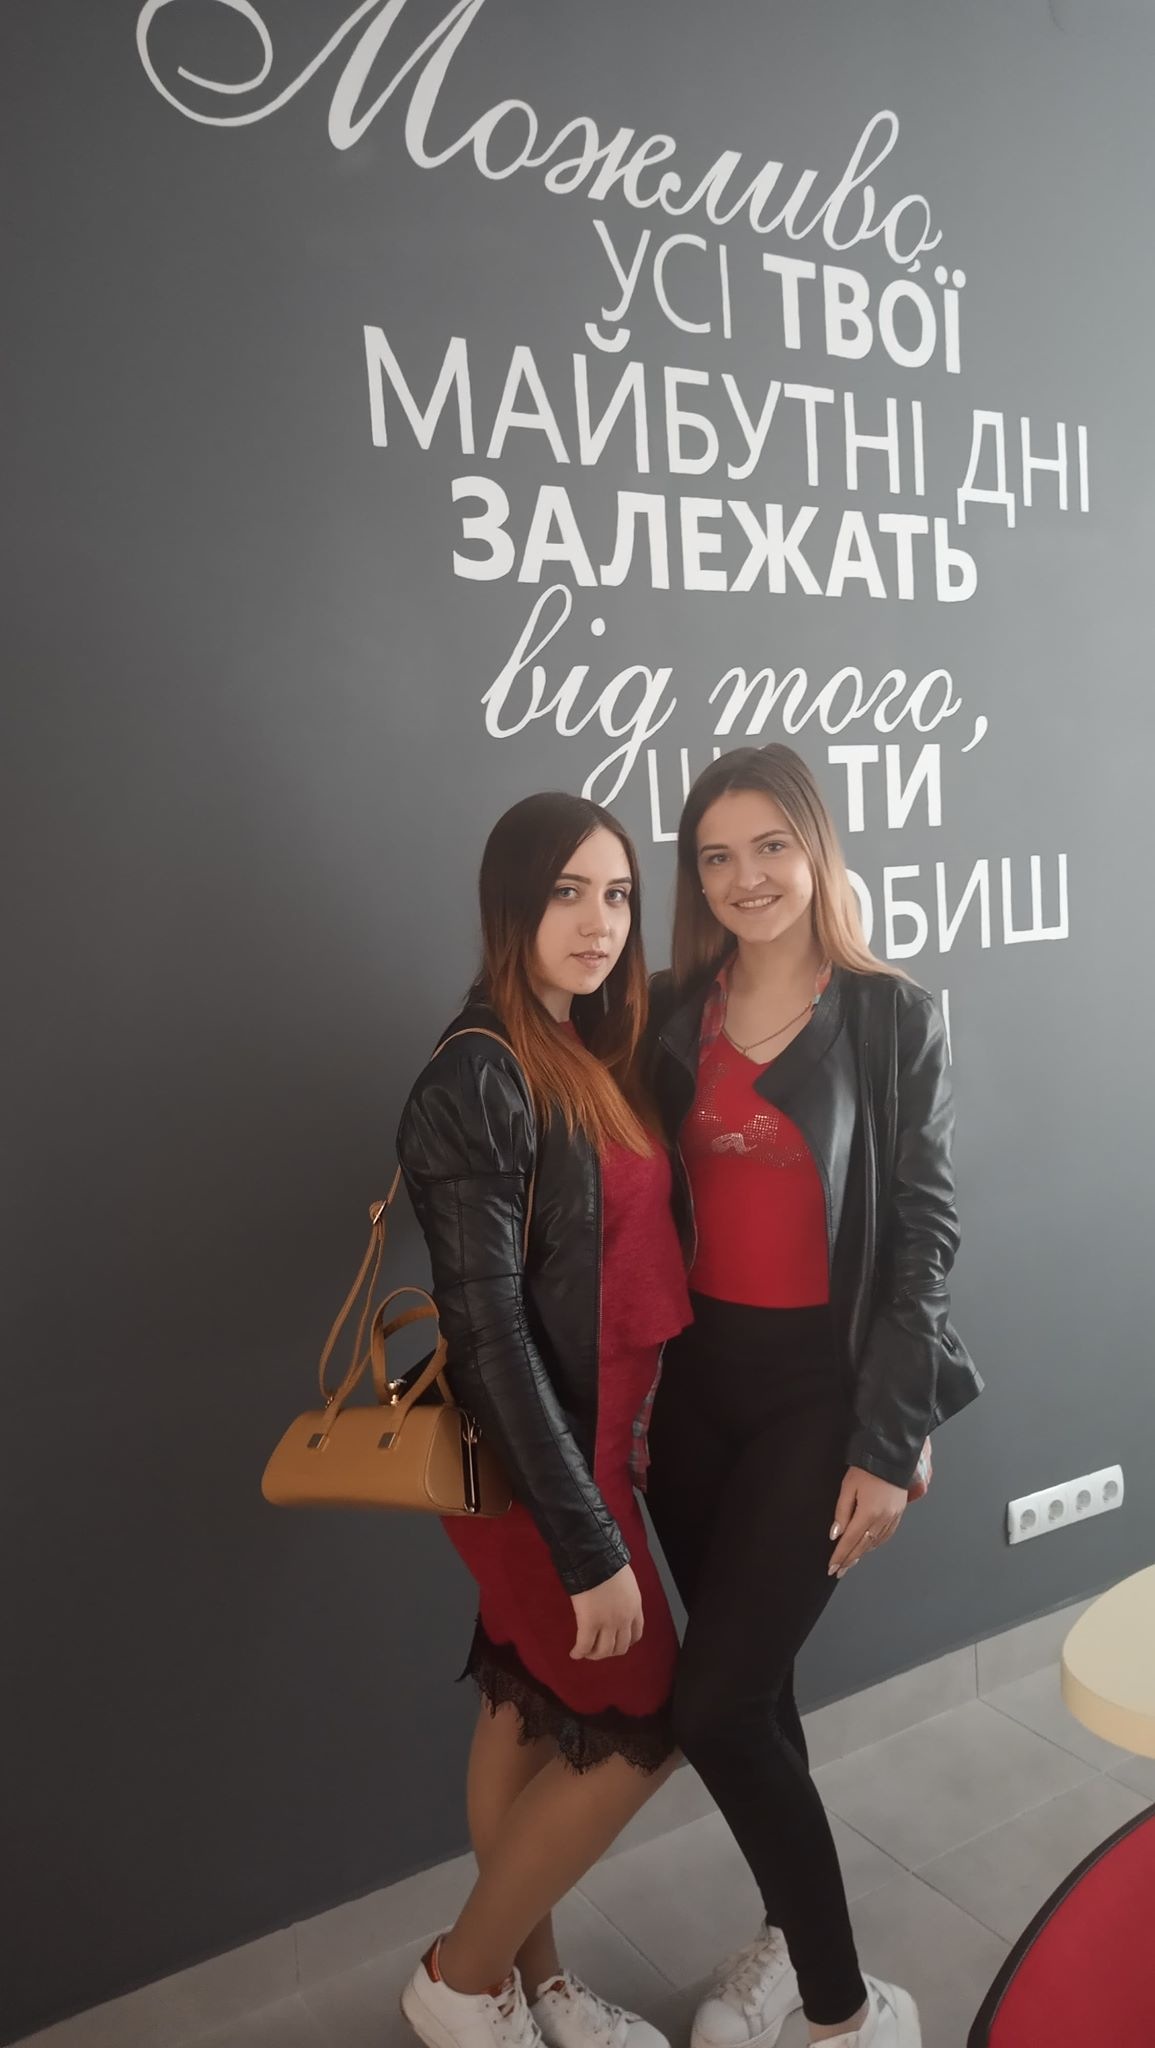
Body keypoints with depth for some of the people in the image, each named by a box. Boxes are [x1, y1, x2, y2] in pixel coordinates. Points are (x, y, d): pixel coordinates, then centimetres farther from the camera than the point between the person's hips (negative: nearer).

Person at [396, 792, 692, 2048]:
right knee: (640, 1729, 6)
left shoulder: (595, 1054, 4)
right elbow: (486, 1329, -23)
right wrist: (588, 1540, -21)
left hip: (591, 1436, 7)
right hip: (536, 1461, -7)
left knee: (531, 1713, 20)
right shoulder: (479, 1080, -22)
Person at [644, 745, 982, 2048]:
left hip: (820, 1387, -4)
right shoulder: (672, 1016, 3)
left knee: (713, 1704, -5)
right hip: (695, 1380, 4)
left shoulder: (893, 1022, -6)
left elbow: (924, 1236, -7)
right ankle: (788, 1935, 41)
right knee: (746, 1683, 16)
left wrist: (888, 1446, -10)